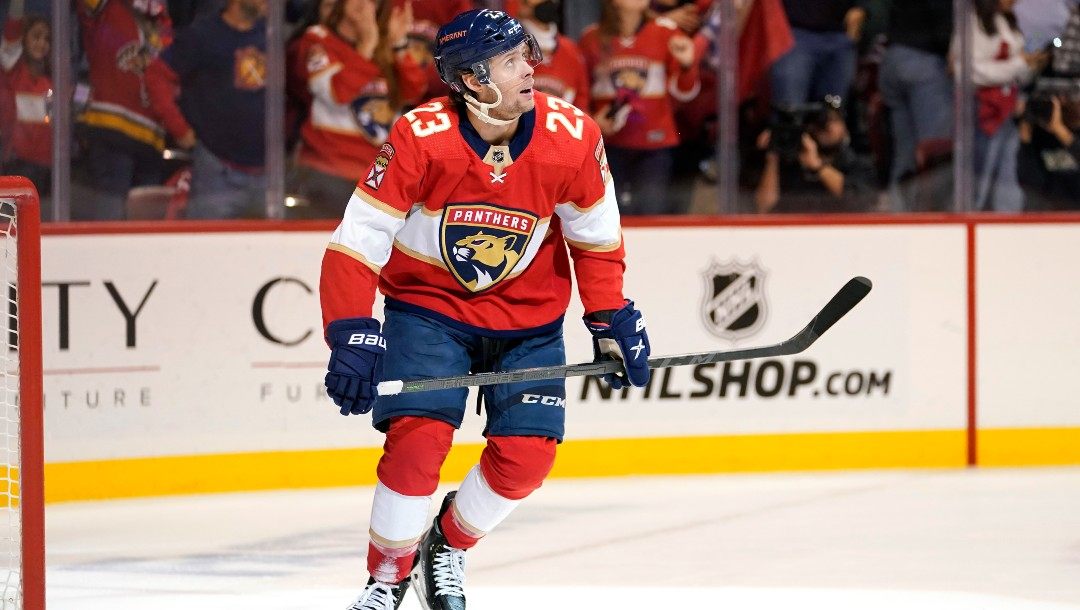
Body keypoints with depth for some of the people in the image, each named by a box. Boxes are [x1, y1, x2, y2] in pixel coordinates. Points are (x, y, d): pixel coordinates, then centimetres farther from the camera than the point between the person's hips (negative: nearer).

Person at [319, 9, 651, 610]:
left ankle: (449, 547, 20)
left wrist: (611, 320, -2)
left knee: (527, 452, -8)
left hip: (528, 314, 3)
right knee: (419, 436, -19)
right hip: (428, 303, -3)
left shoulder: (571, 137, -18)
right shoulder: (420, 138, -26)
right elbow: (355, 244, -22)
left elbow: (596, 235, 0)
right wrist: (352, 337, -31)